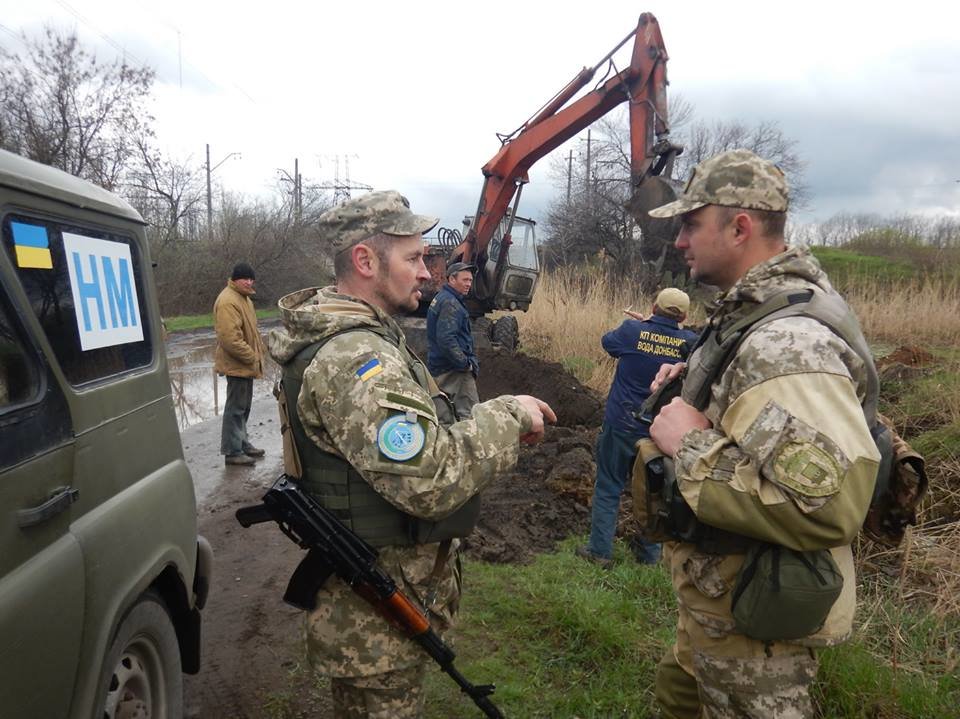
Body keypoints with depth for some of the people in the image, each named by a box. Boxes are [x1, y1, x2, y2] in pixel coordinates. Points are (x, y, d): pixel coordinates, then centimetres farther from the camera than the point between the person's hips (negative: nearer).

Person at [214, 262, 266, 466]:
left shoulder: (243, 297, 13)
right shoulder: (228, 301, -20)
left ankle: (241, 443, 29)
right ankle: (232, 452, 4)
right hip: (237, 364, -10)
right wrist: (252, 358, -20)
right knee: (236, 407, -3)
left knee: (243, 407, 18)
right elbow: (230, 339, -27)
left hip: (246, 363, 10)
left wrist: (257, 351, 15)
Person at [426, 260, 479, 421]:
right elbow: (446, 339, -25)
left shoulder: (440, 298, 16)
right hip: (454, 371, -11)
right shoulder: (450, 303, -16)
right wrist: (466, 364, -17)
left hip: (439, 369, 11)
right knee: (469, 414, -8)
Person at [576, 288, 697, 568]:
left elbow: (607, 341, 8)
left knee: (608, 489, 10)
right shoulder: (690, 342, -8)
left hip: (621, 425, -2)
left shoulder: (632, 330, -12)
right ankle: (649, 554, 26)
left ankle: (600, 550, 13)